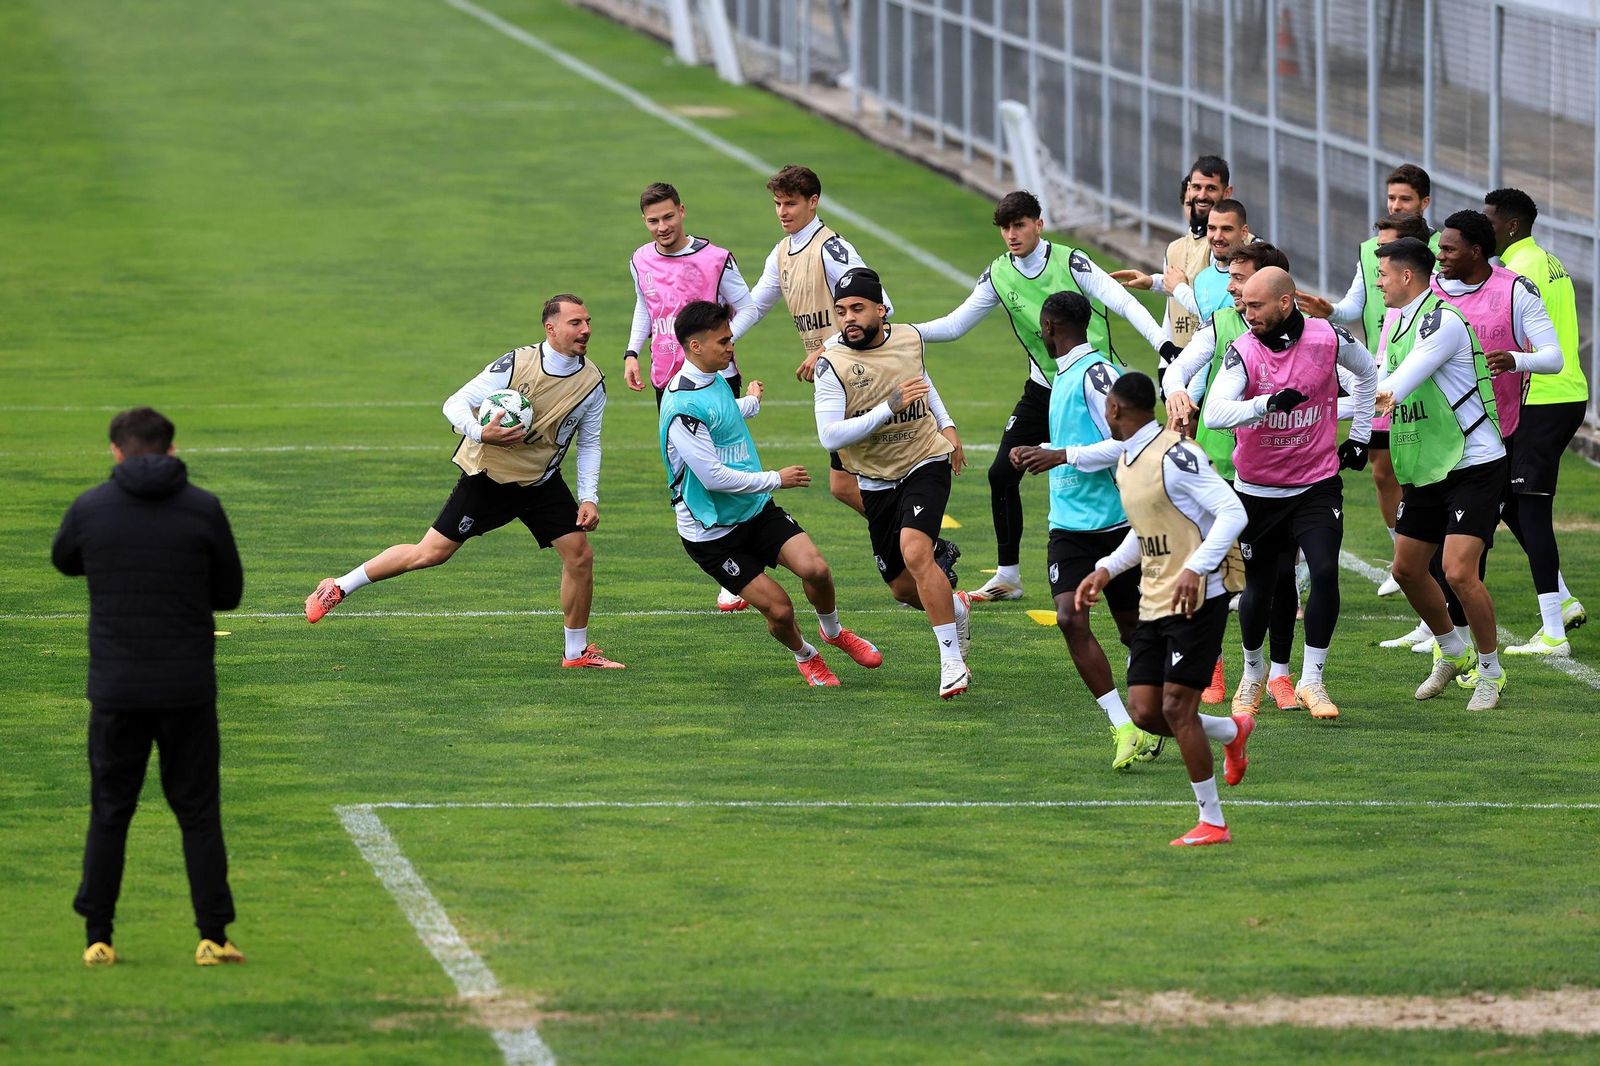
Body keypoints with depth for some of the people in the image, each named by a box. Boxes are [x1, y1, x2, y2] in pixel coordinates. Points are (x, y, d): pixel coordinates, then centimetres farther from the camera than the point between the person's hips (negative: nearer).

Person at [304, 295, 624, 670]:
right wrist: (482, 433, -33)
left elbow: (589, 442, 7)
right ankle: (339, 587, 10)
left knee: (580, 554, -6)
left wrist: (589, 498, -2)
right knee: (431, 552, -6)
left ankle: (577, 652, 12)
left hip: (541, 483, 4)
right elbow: (456, 403, -14)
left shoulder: (592, 382, -7)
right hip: (487, 476, -4)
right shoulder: (516, 364, -21)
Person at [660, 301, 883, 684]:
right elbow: (713, 477, -26)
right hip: (712, 533, -7)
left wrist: (751, 401, 50)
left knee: (814, 568, -14)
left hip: (756, 510, 7)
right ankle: (804, 656, 24)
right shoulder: (682, 406, -26)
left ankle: (833, 631, 16)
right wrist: (776, 479, -15)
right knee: (780, 610, -9)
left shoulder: (716, 378, 4)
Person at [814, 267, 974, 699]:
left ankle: (952, 661, -21)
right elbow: (830, 436, -24)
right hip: (877, 482, 1)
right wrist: (889, 408, -30)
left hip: (925, 464, -1)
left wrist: (946, 424, 19)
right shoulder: (833, 363, -15)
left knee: (914, 552, -26)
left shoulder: (909, 339, -3)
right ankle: (956, 608, 43)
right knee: (903, 588, 7)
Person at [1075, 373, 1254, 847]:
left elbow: (1232, 512, -21)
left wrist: (1195, 568, -31)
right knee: (1144, 711, 2)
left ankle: (1212, 823, 0)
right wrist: (1106, 569, 17)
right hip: (1154, 603, 9)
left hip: (1198, 597, -9)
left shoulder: (1175, 455, -17)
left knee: (1176, 707, -10)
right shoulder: (1127, 462, 13)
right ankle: (1233, 731, 28)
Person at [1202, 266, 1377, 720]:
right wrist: (1270, 403, -40)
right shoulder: (1243, 350, -13)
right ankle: (1253, 671, 35)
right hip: (1257, 490, 0)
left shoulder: (1327, 339, -9)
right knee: (1259, 589, 8)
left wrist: (1359, 436, 12)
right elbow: (1215, 413, -26)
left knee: (1325, 572, -17)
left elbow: (1368, 372, 13)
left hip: (1317, 484, 0)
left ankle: (1311, 680, -5)